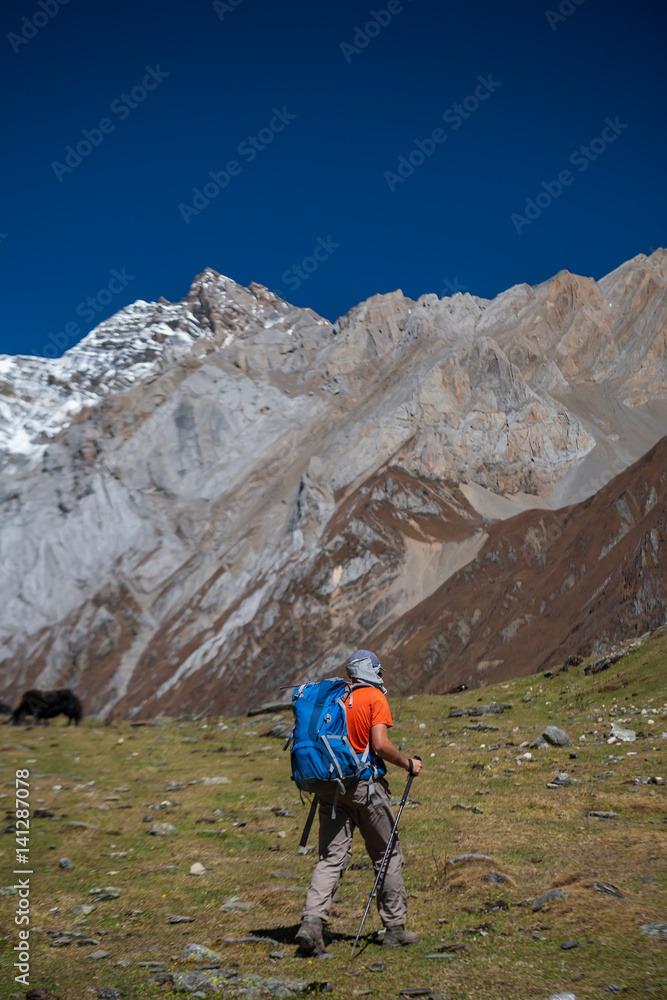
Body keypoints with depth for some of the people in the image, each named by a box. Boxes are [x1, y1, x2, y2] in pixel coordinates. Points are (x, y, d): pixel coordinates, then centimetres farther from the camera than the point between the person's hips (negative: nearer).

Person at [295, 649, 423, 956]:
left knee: (331, 859, 3)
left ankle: (312, 921, -15)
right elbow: (380, 744, -16)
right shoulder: (375, 697, -5)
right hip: (365, 786, -5)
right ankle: (395, 928, 17)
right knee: (388, 855, 10)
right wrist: (408, 764, -1)